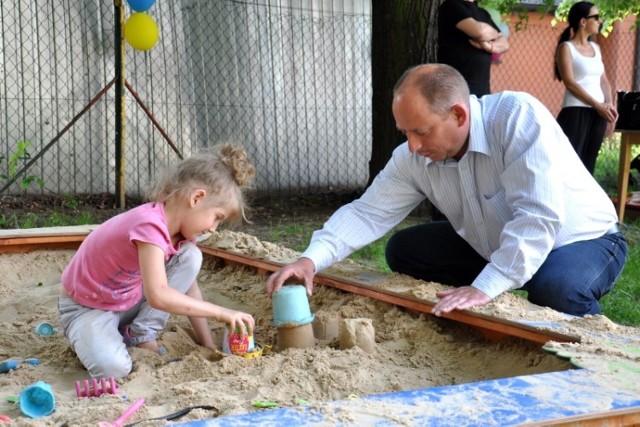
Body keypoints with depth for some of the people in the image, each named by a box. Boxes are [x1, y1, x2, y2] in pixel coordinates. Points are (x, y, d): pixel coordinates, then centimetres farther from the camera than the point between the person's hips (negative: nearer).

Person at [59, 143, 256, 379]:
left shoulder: (178, 227, -5)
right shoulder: (150, 225, -33)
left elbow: (187, 286, 2)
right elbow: (158, 296, -42)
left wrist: (208, 345, 0)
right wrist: (220, 312, -36)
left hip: (131, 300, 8)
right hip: (87, 306, -8)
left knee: (191, 257, -10)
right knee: (113, 368, -35)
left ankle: (140, 336, -4)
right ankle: (90, 337, 1)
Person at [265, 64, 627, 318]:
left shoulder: (517, 117, -31)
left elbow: (539, 217, -37)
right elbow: (368, 213, -12)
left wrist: (485, 287, -42)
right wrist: (312, 259, -27)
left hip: (583, 240, -6)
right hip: (492, 247, 6)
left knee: (557, 287, -38)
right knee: (404, 250, -2)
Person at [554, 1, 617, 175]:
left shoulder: (596, 48, 17)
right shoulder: (566, 47, -3)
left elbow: (604, 80, 16)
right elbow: (570, 83, -12)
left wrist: (609, 105, -2)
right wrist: (597, 105, -15)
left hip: (598, 114, 7)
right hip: (576, 113, -7)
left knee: (589, 161, 7)